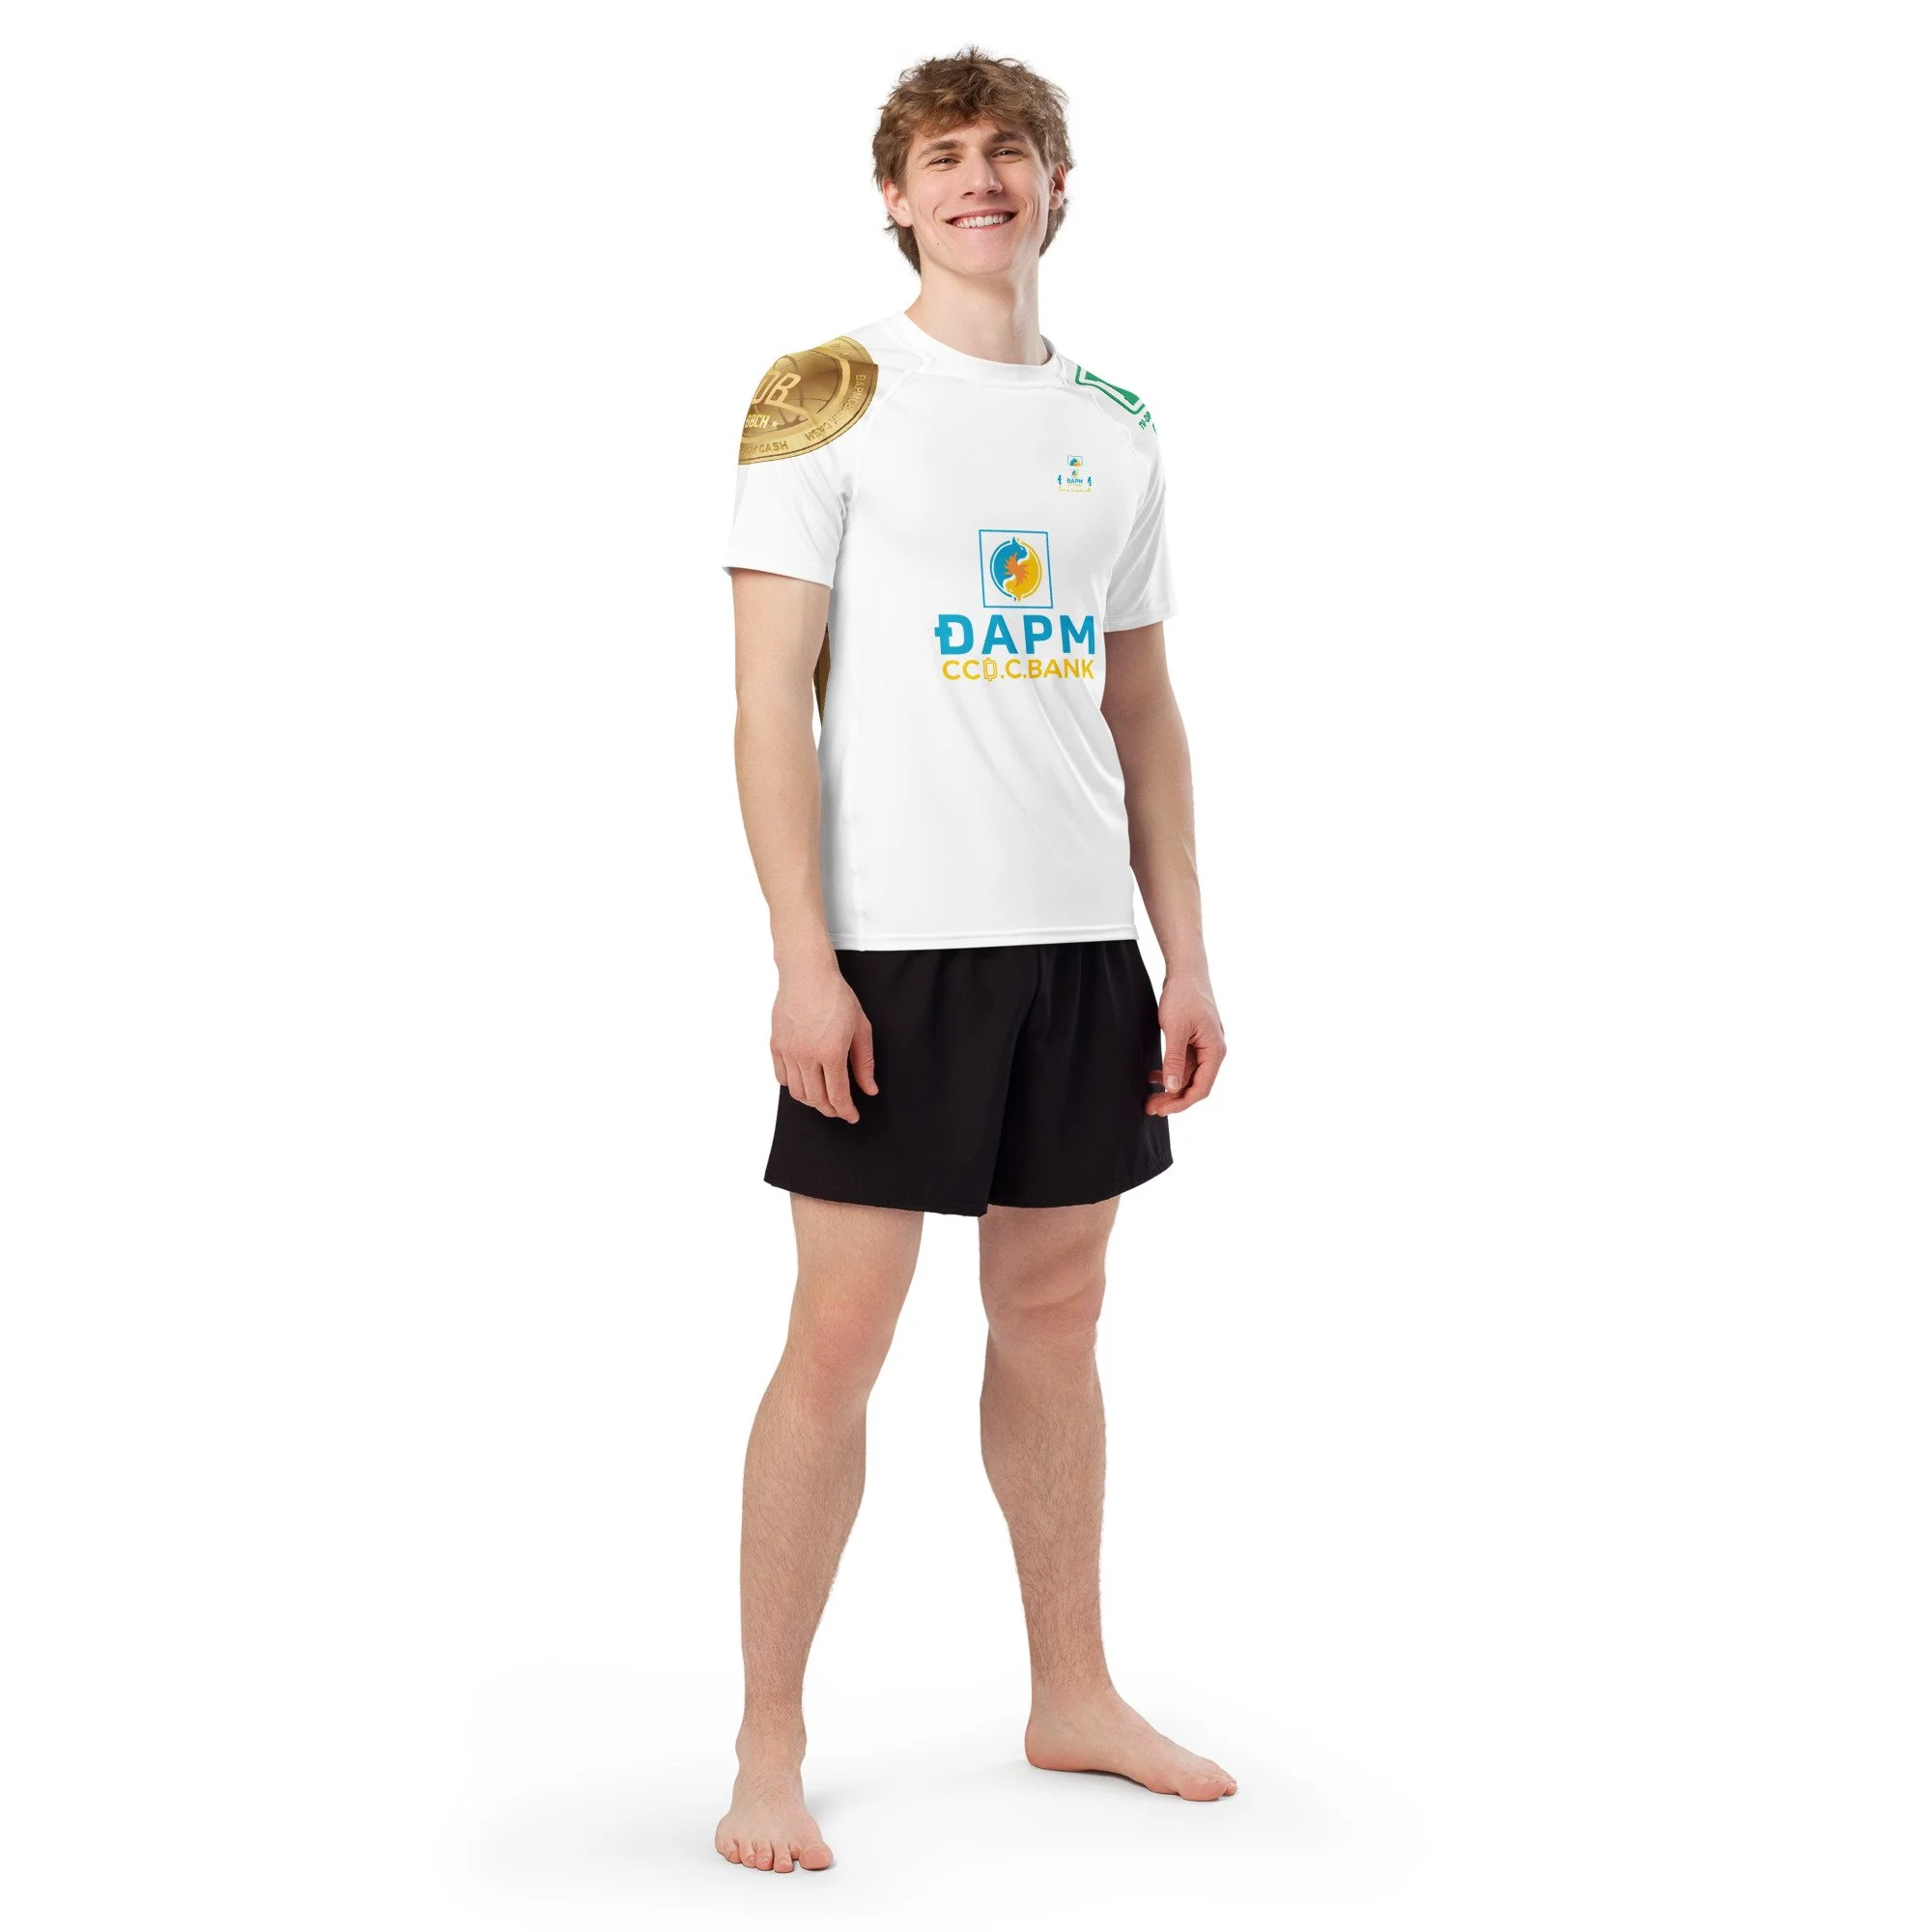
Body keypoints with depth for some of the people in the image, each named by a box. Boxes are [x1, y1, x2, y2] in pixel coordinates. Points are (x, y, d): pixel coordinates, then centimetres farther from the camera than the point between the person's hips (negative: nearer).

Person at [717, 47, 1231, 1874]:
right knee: (841, 1336, -2)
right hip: (894, 944, -5)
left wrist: (1185, 953, 10)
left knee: (1055, 1313, 13)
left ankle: (1073, 1695, 27)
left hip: (1082, 937, 5)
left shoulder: (1112, 423, 13)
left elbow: (1143, 707, 16)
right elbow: (772, 692, -7)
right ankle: (770, 1749, 9)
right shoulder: (829, 394, -2)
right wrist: (802, 956, -15)